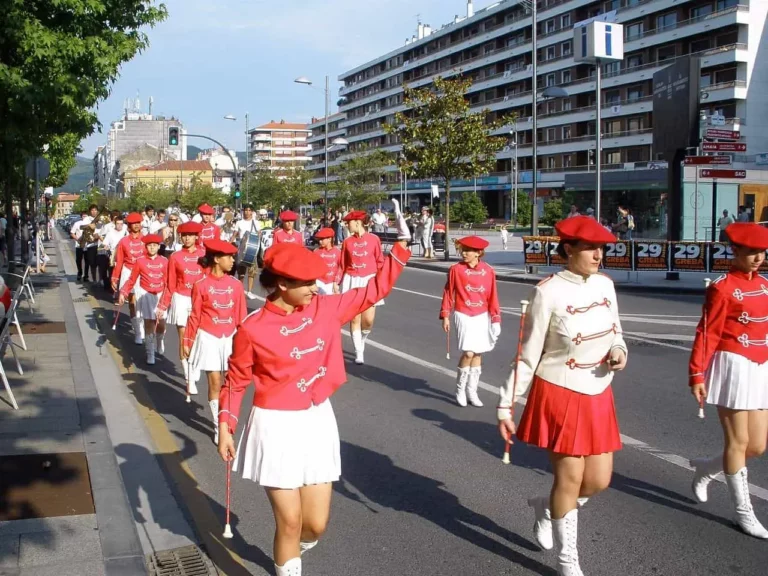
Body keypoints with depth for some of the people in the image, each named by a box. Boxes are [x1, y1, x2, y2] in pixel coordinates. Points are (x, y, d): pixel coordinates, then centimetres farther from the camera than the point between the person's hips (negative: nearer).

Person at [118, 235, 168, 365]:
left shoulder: (164, 261, -1)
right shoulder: (140, 261, -6)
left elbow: (168, 281, 3)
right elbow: (132, 280, 1)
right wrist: (123, 292, -8)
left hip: (161, 295, 2)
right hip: (146, 295, -2)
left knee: (161, 324, 4)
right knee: (149, 325, -2)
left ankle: (160, 343, 36)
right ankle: (150, 354, 8)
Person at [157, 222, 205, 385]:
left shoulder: (205, 255, 0)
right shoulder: (175, 257, 0)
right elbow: (170, 285, 3)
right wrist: (162, 306, 1)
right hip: (181, 301, 0)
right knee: (184, 339, -1)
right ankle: (189, 378, 3)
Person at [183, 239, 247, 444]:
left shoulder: (236, 285, 0)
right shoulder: (201, 285, -8)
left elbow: (241, 317, 4)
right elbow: (195, 316, -1)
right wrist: (188, 342, 0)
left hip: (230, 338, 3)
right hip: (208, 338, -3)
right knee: (215, 383, 1)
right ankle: (218, 426, 12)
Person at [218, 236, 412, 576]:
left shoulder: (326, 309, -1)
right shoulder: (253, 329, -12)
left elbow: (374, 290, 7)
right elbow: (236, 381, -1)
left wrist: (401, 249, 1)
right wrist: (225, 428, -4)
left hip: (317, 421, 4)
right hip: (277, 426, -4)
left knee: (316, 523, 9)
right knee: (290, 521, 3)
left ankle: (293, 549, 44)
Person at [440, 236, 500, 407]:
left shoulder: (488, 271, -2)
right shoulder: (456, 269, -7)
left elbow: (492, 296, 3)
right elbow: (448, 293, -1)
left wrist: (496, 318, 2)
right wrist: (445, 315, -3)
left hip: (482, 317, 3)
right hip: (463, 315, -3)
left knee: (478, 354, 8)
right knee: (468, 353, -12)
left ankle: (472, 390, 21)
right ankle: (460, 390, 7)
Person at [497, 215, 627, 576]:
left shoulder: (605, 285, 0)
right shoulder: (548, 292, -17)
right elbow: (527, 355, -11)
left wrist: (619, 351, -8)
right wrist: (506, 405, -10)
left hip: (598, 398, 6)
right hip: (560, 396, -6)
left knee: (599, 480, 9)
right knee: (570, 478, 2)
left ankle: (547, 507, 40)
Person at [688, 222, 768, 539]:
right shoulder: (723, 288, -10)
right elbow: (706, 334, -12)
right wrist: (697, 375, -15)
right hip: (733, 368, -7)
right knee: (738, 442, 1)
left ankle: (705, 468, 33)